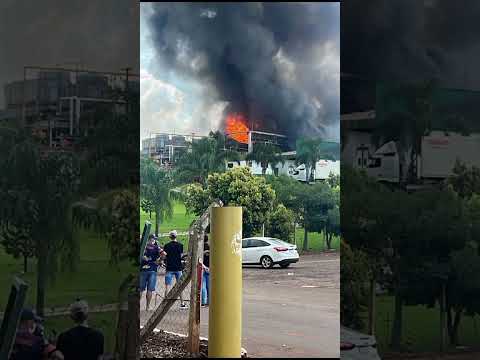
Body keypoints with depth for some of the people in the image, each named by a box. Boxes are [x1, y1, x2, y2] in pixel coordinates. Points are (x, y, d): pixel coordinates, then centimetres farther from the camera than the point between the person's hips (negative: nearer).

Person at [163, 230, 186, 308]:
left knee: (167, 286, -1)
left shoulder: (166, 246, -3)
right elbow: (181, 255, 4)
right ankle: (182, 303, 14)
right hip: (178, 268, 1)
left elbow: (164, 257, -3)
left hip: (169, 268, -1)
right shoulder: (180, 245, -1)